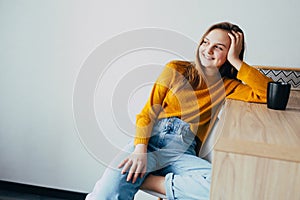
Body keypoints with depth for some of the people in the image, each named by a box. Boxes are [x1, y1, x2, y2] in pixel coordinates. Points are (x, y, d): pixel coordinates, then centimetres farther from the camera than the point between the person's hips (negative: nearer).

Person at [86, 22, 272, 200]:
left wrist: (236, 61, -2)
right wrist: (140, 150, -14)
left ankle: (147, 180, -18)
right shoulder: (176, 69, 10)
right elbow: (148, 112, 3)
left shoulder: (228, 86, 14)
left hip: (183, 151, 3)